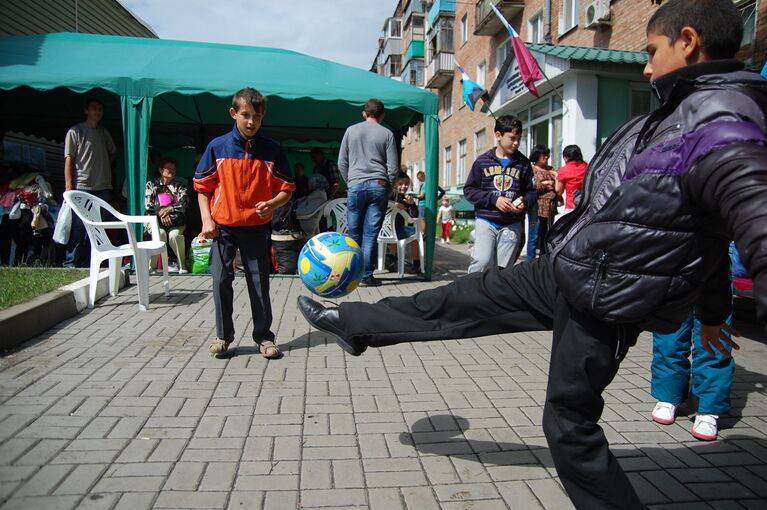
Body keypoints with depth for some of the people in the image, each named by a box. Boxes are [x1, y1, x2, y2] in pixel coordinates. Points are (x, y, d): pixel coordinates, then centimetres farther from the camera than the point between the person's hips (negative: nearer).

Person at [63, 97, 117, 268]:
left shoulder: (104, 133, 18)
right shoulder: (75, 131, 3)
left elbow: (113, 153, 33)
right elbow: (68, 160, -3)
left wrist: (106, 166, 13)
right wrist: (69, 187, -11)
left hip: (103, 187, 5)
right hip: (82, 187, -5)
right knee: (79, 225, -6)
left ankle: (89, 262, 11)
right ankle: (71, 263, 0)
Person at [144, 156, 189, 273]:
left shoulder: (180, 186, 15)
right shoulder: (151, 185, 13)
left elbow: (183, 204, -1)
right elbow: (148, 205, 1)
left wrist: (169, 209, -17)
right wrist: (161, 213, -16)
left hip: (175, 221, 0)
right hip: (155, 220, 0)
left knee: (174, 234, -32)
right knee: (160, 233, -33)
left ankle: (182, 265, -21)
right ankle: (151, 265, -18)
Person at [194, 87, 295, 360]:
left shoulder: (272, 149, -1)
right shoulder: (217, 146, 0)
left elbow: (287, 188, 3)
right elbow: (202, 186, 5)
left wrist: (272, 204, -17)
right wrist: (206, 219, -5)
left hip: (256, 227, 0)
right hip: (223, 225, 1)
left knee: (259, 282, 5)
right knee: (221, 280, 2)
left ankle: (264, 336, 17)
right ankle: (223, 335, 18)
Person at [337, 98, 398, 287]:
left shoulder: (351, 131, 10)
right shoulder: (387, 134, 6)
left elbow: (342, 163, 11)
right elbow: (393, 168, 3)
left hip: (356, 186, 1)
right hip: (379, 186, -1)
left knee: (354, 233, 7)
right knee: (370, 234, 0)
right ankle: (366, 276, 1)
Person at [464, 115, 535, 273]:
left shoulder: (523, 163, 9)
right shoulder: (483, 160, 3)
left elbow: (531, 191, 15)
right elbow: (469, 190, 2)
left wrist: (524, 202, -8)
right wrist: (494, 199, -10)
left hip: (512, 225, 2)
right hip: (486, 222, -2)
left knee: (503, 269, 1)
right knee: (482, 261, -18)